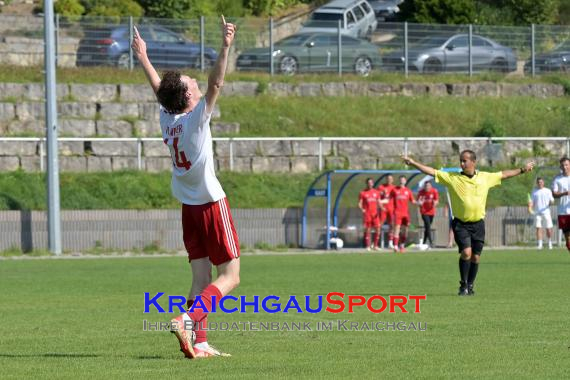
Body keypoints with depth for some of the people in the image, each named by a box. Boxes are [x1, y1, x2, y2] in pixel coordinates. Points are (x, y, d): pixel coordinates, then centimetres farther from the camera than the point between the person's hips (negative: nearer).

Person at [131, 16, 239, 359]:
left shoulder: (168, 118, 1)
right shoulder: (196, 118, -16)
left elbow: (159, 89, 18)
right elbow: (216, 84, -27)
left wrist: (143, 57, 32)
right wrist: (226, 48, -32)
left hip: (189, 207, 7)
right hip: (212, 203, -7)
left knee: (201, 277, 6)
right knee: (230, 275, -5)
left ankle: (198, 343, -3)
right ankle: (189, 319, -23)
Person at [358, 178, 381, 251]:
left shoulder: (376, 192, 10)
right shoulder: (363, 193, 0)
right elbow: (360, 203, -1)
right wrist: (362, 209, -21)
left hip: (375, 214, 3)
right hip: (367, 214, -3)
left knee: (377, 229, -3)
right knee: (367, 230, 0)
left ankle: (375, 246, 8)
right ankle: (367, 246, 7)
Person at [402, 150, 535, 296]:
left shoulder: (485, 177, 6)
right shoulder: (452, 178, -1)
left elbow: (504, 174, 19)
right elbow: (432, 172, -3)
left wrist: (522, 169, 24)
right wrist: (412, 163, -10)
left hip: (478, 224, 2)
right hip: (461, 224, -2)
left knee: (475, 256, 3)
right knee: (466, 252, -17)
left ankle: (470, 286, 19)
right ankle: (463, 285, -3)